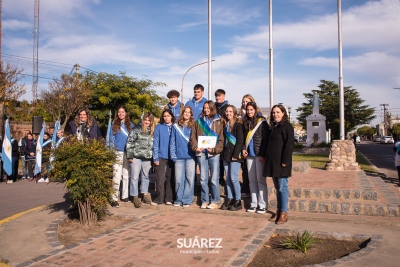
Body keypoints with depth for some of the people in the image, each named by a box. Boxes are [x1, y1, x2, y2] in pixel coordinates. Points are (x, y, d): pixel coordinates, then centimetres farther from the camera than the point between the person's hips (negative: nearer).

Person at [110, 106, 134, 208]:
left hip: (128, 153, 2)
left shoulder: (130, 125, 11)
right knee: (117, 176, -11)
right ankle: (114, 199, -10)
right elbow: (112, 138, 9)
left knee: (126, 175, 10)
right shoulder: (114, 124, 7)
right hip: (118, 153, -2)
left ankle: (125, 196, 21)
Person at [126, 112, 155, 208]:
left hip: (147, 158, 4)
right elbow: (129, 142, -5)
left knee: (146, 176, 14)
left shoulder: (153, 132, 10)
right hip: (136, 157, -4)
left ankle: (145, 194, 27)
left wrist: (153, 158, 12)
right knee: (134, 177, -1)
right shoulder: (136, 130, -4)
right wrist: (129, 156, -9)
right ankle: (135, 197, 8)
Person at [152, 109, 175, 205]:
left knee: (170, 178, 6)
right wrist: (155, 157, -6)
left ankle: (169, 199, 14)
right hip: (161, 157, -1)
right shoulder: (159, 127, 3)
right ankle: (159, 199, 4)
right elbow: (155, 143, 0)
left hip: (172, 157, 2)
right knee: (160, 178, -5)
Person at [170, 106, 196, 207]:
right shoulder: (176, 126, 8)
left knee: (189, 178, 0)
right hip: (179, 157, 1)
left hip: (190, 156, 0)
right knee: (179, 179, 2)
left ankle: (187, 200, 9)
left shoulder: (193, 126, 7)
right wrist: (173, 155, -1)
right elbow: (172, 141, 6)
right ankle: (178, 199, 15)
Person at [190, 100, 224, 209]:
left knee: (214, 179, 0)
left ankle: (215, 201, 12)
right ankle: (204, 201, 18)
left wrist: (214, 149, -14)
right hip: (201, 153, 2)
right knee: (203, 178, 7)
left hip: (214, 153, -2)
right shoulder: (199, 121, 12)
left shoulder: (218, 122, 4)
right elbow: (193, 137, 7)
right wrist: (195, 147, -9)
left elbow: (221, 139, -1)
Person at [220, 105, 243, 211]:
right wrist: (223, 153, 6)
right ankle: (229, 199, 17)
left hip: (234, 155, -6)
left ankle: (238, 201, 6)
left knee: (233, 177, -5)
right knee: (228, 177, 9)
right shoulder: (225, 124, 13)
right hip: (226, 154, 6)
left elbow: (240, 141, -12)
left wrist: (235, 155, -17)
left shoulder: (238, 124, -7)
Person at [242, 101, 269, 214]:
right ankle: (254, 203, 16)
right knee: (252, 180, 9)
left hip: (259, 155, -5)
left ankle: (263, 205, 7)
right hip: (249, 155, 5)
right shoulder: (245, 123, 12)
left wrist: (263, 154, -14)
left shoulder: (262, 122, -5)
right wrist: (243, 149, 3)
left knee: (261, 180, -1)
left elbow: (265, 139, -8)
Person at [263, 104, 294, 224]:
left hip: (281, 162, -8)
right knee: (277, 187, 13)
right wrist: (266, 157, 17)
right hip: (272, 161, 8)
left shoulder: (287, 126, -9)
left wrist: (285, 161, -20)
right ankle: (279, 210, 21)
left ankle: (284, 213, 4)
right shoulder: (273, 127, 17)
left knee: (282, 187, -3)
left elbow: (289, 144, -16)